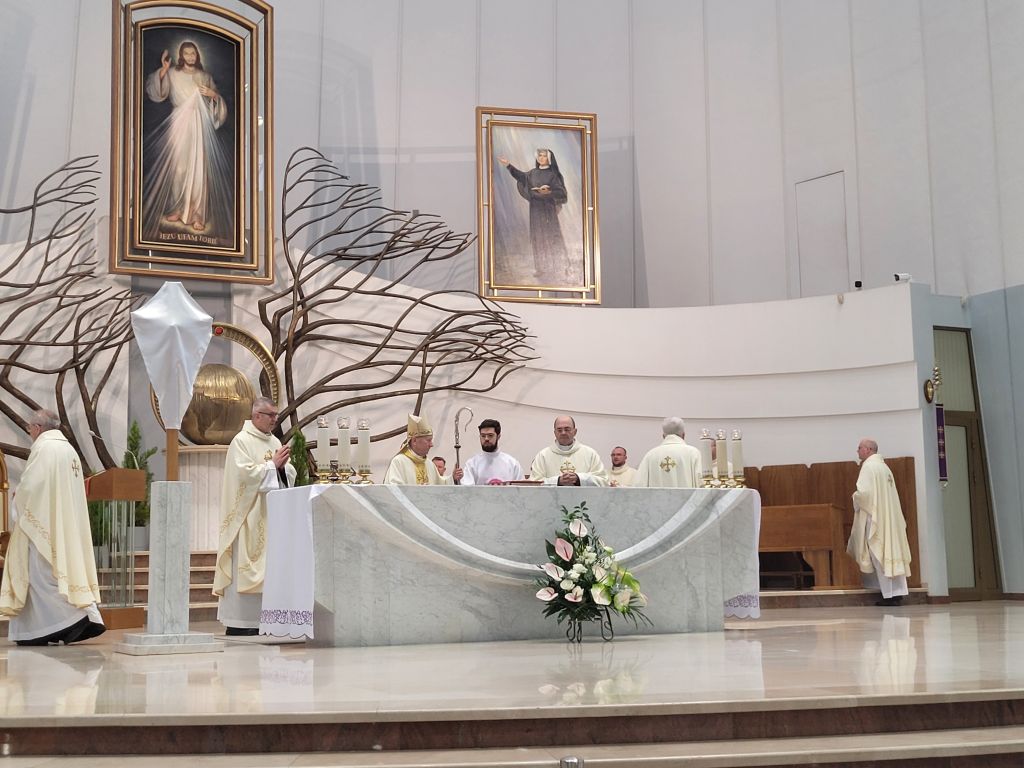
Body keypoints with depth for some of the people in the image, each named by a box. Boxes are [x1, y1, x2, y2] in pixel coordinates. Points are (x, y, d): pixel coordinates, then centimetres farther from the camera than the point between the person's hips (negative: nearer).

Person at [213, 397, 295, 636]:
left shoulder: (275, 442, 15)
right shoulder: (241, 441, -6)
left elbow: (290, 475, 14)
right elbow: (245, 473, -18)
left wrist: (283, 465, -6)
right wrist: (272, 464, -13)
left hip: (271, 515, 7)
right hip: (249, 516, -7)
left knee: (269, 568, 6)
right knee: (244, 569, -7)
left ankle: (261, 618, 11)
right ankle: (238, 623, -4)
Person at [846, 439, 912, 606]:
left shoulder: (869, 466, -11)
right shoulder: (883, 466, 16)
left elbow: (864, 492, -21)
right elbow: (885, 494, 17)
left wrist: (855, 498, -1)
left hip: (874, 517, -9)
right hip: (889, 517, 9)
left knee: (879, 557, -5)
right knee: (892, 554, 8)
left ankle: (889, 594, -5)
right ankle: (898, 592, 7)